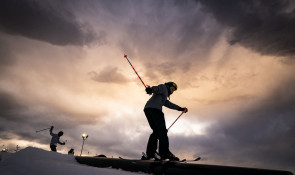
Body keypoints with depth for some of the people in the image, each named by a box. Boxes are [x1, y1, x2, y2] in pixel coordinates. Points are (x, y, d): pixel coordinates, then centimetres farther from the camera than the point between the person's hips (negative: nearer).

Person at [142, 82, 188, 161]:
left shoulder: (164, 96, 40)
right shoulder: (163, 87, 13)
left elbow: (168, 104, 41)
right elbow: (156, 88, -8)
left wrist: (180, 108, 45)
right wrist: (151, 89, -31)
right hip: (155, 109, -9)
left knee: (156, 131, 5)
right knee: (162, 130, -13)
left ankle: (149, 153, -3)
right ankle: (164, 152, -22)